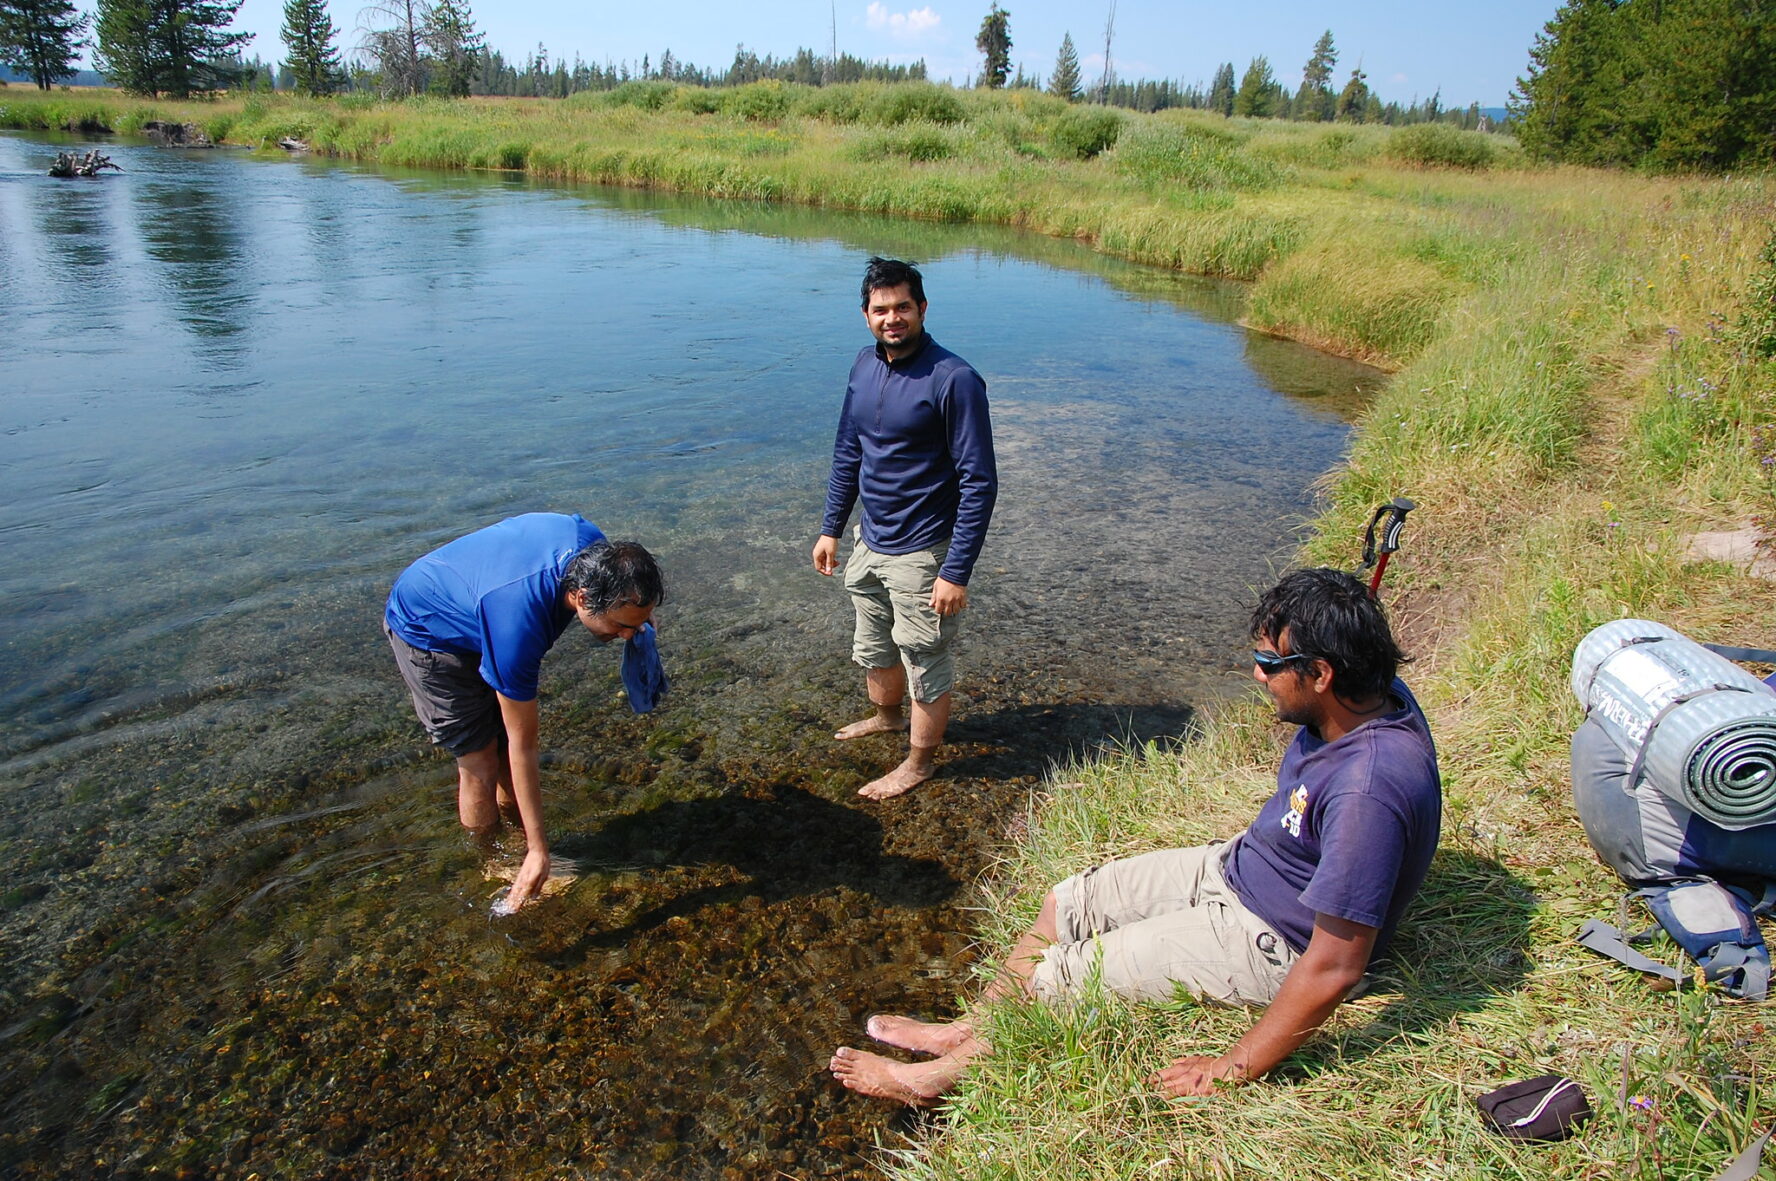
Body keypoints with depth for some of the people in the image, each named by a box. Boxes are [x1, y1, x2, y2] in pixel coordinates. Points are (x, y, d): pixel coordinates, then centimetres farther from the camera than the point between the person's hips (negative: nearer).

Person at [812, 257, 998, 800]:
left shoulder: (954, 380, -21)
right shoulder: (866, 364, 1)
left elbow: (979, 483, -20)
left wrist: (957, 572, -22)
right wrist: (831, 527, 13)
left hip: (922, 552, -7)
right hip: (871, 542, 7)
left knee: (926, 664, 11)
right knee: (872, 649, 26)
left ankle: (918, 764, 31)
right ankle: (888, 716, 54)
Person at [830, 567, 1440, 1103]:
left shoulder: (1367, 791, -37)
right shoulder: (1372, 697, -9)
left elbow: (1334, 969, -32)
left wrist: (1233, 1069, -24)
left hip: (1269, 940, -9)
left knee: (1062, 976, -5)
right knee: (1067, 902, 9)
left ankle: (940, 1075, 20)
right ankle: (969, 1029, 27)